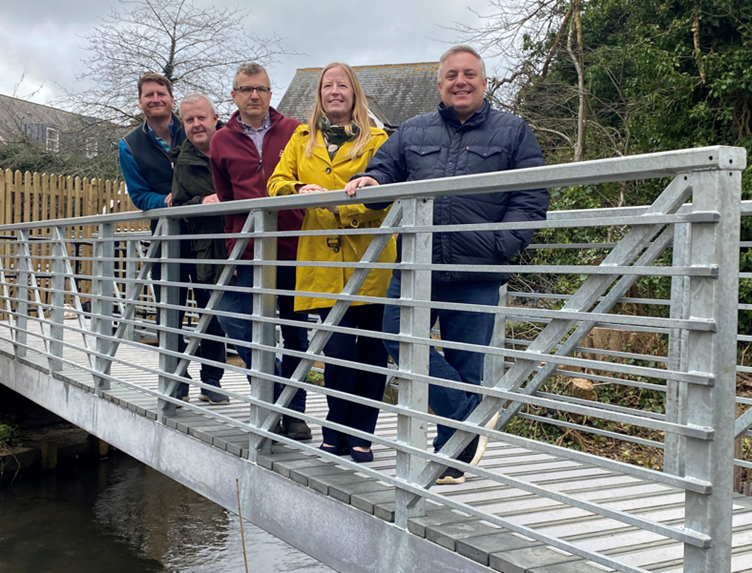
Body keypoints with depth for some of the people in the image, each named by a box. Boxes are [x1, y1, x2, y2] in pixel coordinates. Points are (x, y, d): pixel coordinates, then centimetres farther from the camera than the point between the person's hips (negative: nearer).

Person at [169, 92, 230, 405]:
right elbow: (177, 209, 5)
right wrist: (202, 202, -14)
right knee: (212, 317, 7)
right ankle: (210, 381, 21)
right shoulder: (183, 162, 5)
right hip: (204, 253, 0)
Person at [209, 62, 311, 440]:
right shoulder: (222, 141, 9)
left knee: (296, 333, 8)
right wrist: (233, 244, 10)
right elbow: (226, 198, 16)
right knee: (247, 331, -6)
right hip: (249, 251, 1)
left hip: (294, 250, 0)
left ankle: (295, 413, 20)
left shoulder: (293, 131, 4)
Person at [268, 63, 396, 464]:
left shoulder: (375, 139, 6)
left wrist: (338, 203, -22)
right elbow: (277, 182, 10)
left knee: (371, 348, 2)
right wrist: (299, 190, -13)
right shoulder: (302, 139, 17)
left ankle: (361, 436, 16)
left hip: (369, 261, -1)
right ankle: (336, 434, 10)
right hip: (323, 263, 1)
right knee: (339, 348, -5)